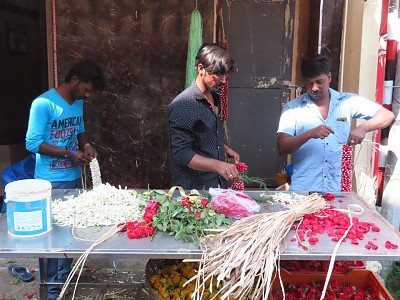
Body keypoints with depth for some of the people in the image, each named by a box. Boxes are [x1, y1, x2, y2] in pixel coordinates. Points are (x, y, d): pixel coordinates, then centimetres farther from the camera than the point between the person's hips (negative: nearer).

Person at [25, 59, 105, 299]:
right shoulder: (43, 103, -18)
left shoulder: (78, 103, 5)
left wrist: (86, 145, -2)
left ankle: (65, 277, 37)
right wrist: (69, 153, -22)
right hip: (51, 183, -7)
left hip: (75, 178, 7)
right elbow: (32, 143, -18)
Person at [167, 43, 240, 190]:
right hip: (194, 188, -8)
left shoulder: (215, 99, 10)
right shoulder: (181, 106, -19)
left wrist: (225, 149, 10)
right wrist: (217, 165, -32)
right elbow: (181, 153, -22)